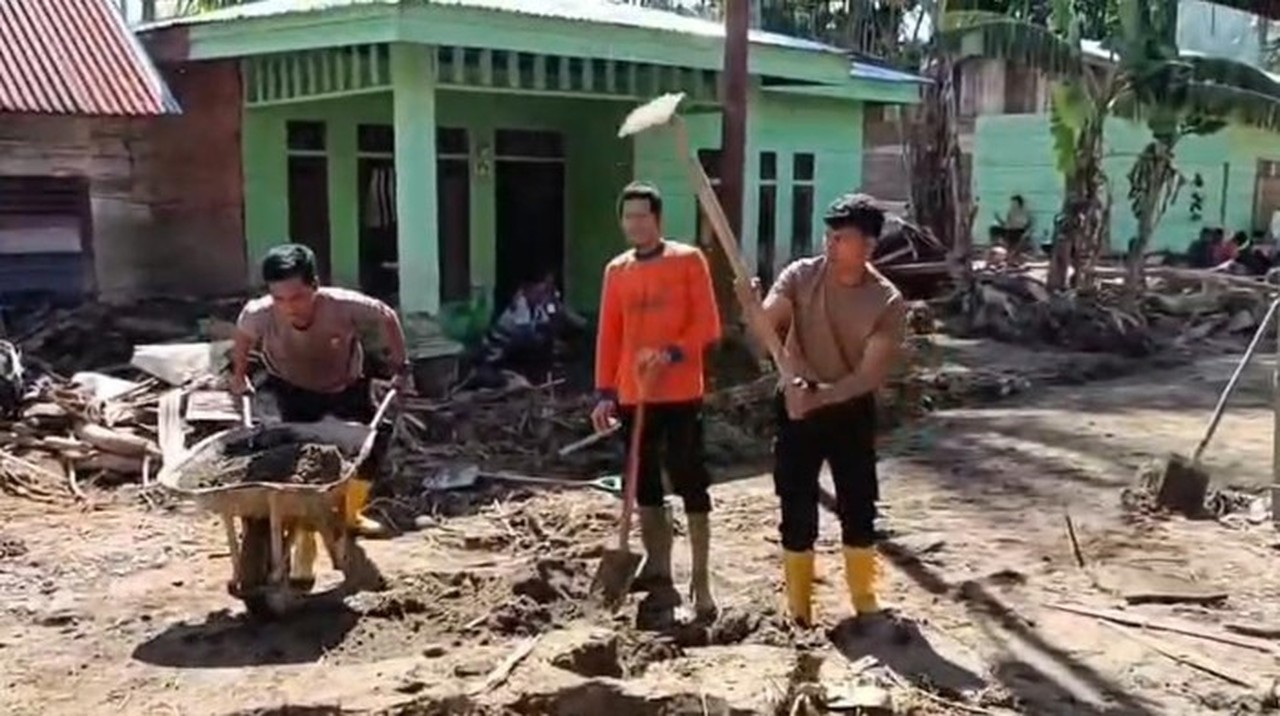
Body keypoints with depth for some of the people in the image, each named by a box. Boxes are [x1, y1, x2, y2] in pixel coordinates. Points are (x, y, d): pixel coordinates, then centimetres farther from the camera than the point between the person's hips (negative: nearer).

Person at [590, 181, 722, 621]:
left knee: (691, 485, -1)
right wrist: (605, 393, 5)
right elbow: (609, 335, 10)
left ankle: (701, 581, 6)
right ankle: (660, 578, 19)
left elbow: (707, 325, -6)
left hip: (681, 394, -5)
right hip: (633, 397, 5)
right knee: (646, 488, 9)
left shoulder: (689, 260, -2)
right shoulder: (616, 271, 10)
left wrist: (672, 353, -21)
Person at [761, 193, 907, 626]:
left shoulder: (887, 302, -12)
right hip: (796, 408, 0)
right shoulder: (799, 276, -8)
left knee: (858, 510, 9)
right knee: (798, 513, 3)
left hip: (851, 412, 0)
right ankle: (799, 612, 16)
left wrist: (820, 396, -30)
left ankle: (865, 602, 28)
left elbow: (871, 375, -17)